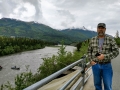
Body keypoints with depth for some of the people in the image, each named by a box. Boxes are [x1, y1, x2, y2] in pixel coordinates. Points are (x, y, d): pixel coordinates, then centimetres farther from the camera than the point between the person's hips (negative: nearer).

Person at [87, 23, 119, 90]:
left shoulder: (110, 39, -7)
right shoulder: (92, 39, 2)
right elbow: (89, 51, 10)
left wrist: (104, 56, -20)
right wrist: (91, 60, -4)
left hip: (106, 66, -2)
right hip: (95, 65, 2)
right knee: (97, 84, 15)